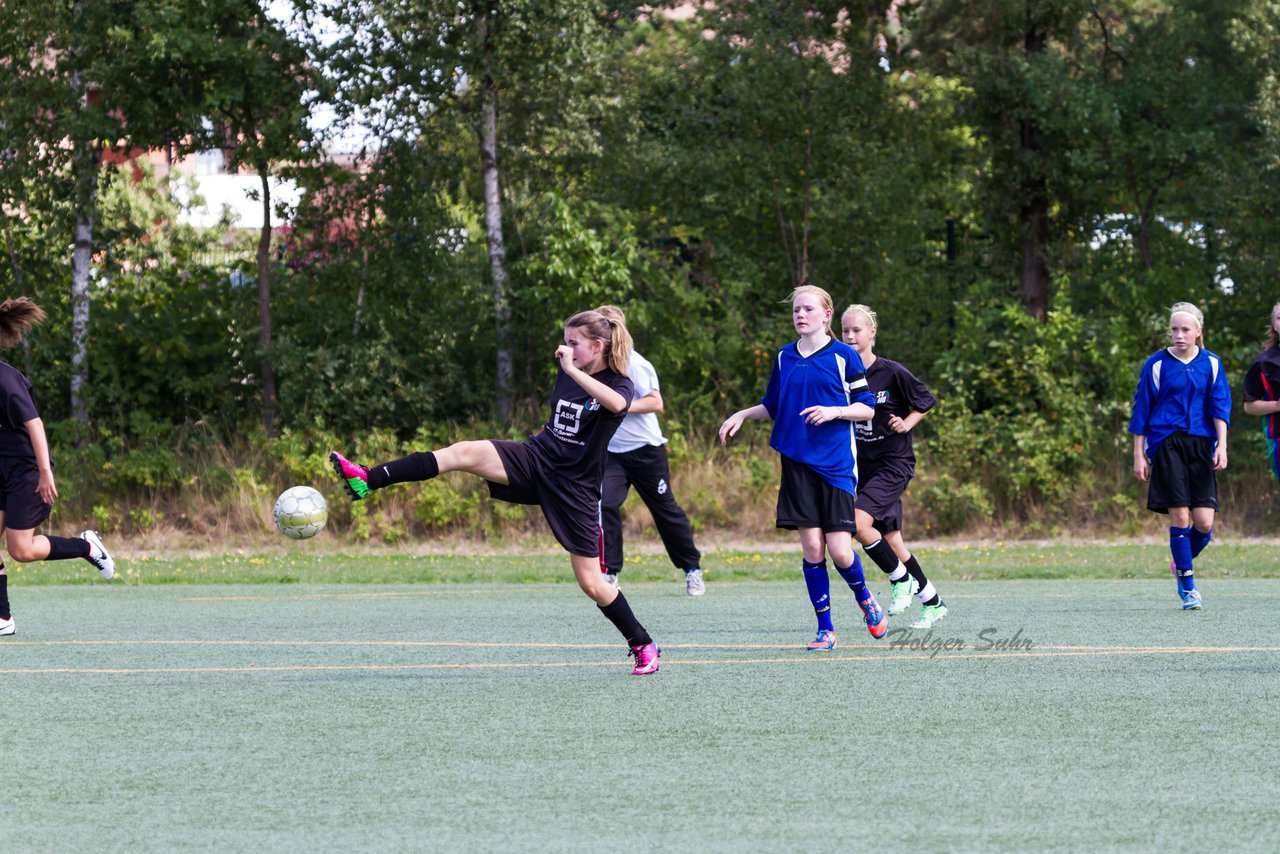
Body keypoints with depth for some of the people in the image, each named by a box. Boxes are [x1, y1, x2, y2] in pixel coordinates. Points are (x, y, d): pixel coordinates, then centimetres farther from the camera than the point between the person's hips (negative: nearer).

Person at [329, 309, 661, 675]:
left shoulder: (619, 384, -9)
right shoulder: (565, 374, 9)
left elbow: (616, 403, -35)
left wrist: (572, 369, -32)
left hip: (575, 487, -5)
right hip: (535, 459, 5)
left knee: (591, 583, -5)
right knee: (465, 452, -21)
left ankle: (644, 645, 16)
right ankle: (367, 480, -31)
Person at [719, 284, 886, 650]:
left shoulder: (844, 356, -2)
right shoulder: (784, 357, 10)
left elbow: (867, 408, 0)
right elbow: (773, 406, 22)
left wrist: (834, 411, -16)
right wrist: (742, 415, 6)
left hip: (836, 465, -3)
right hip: (797, 463, 3)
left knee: (839, 550, -9)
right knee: (812, 546, -2)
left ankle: (865, 599, 23)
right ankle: (825, 628, 8)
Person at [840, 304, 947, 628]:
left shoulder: (892, 372, -11)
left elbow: (926, 400, 2)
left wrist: (906, 424, -12)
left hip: (894, 463, -6)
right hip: (862, 465, 6)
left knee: (860, 522, -24)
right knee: (890, 539, 8)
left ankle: (900, 579, -3)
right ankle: (932, 602, 22)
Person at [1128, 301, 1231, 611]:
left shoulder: (1211, 364, 8)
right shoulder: (1157, 365, 2)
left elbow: (1220, 406, 6)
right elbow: (1141, 411, 5)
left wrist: (1222, 444, -7)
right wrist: (1138, 455, 4)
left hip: (1201, 445, 2)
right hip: (1167, 444, -2)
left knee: (1204, 522, -6)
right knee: (1180, 516, -9)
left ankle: (1181, 564, 25)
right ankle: (1187, 587, 2)